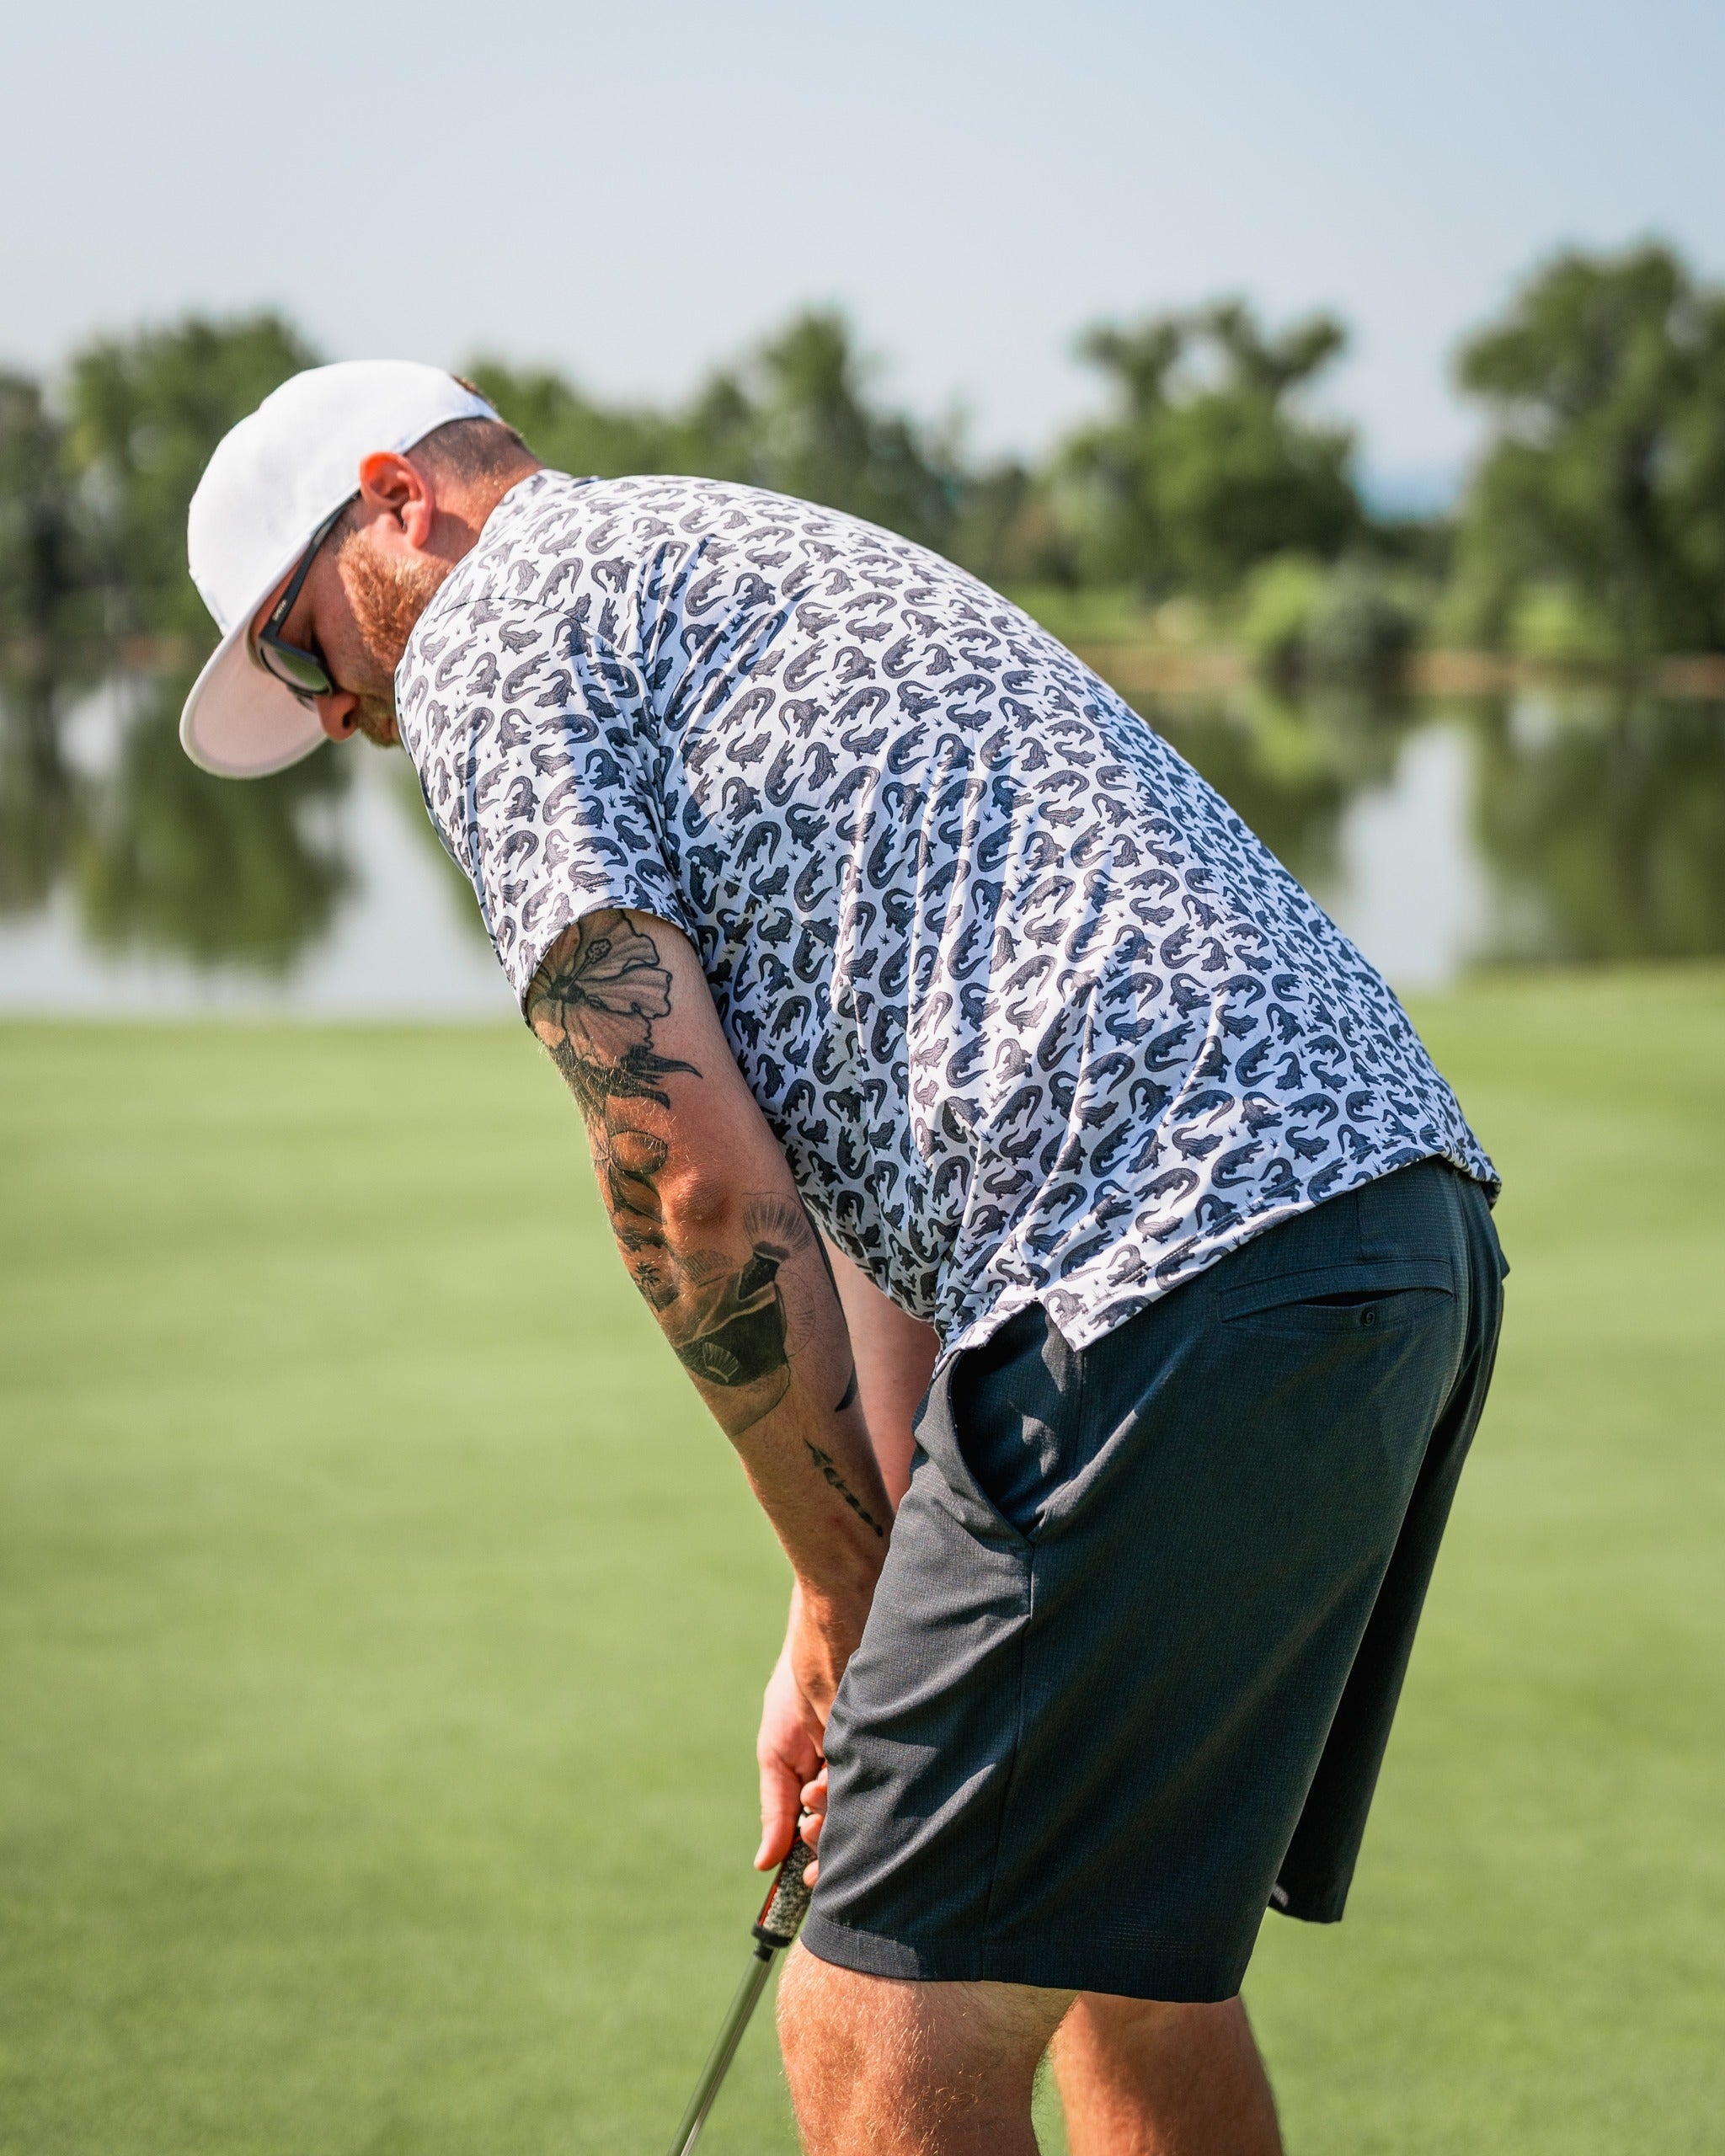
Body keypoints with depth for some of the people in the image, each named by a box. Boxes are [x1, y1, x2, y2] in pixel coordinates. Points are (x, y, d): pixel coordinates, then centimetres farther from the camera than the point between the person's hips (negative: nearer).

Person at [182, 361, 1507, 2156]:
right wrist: (863, 1617, 24)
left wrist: (852, 1601, 4)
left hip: (1176, 1272, -10)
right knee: (1130, 1963, 22)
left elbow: (696, 1180, -6)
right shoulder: (763, 565, 31)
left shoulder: (489, 635, 3)